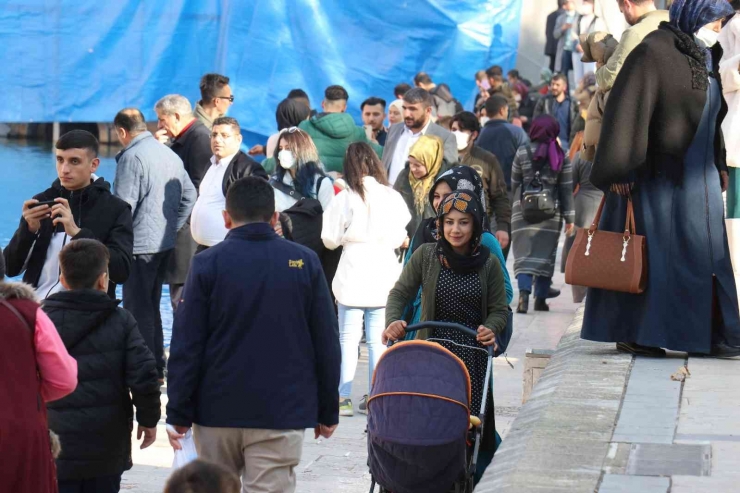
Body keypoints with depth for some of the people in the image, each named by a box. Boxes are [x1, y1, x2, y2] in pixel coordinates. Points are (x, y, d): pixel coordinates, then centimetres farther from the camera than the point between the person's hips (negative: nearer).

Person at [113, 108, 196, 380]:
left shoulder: (131, 157, -15)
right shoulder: (169, 153, 11)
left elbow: (124, 205, -17)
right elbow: (189, 195, 16)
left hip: (140, 244, -9)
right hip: (165, 242, 9)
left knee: (138, 308, -3)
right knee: (151, 305, 18)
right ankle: (157, 366, 23)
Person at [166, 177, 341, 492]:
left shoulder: (207, 264, -3)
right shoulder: (305, 262, 1)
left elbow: (186, 346, -5)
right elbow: (326, 344, 3)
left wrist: (178, 414, 1)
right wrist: (327, 412, 11)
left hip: (217, 410, 0)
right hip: (283, 412, 0)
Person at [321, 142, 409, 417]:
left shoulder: (345, 199, -9)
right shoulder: (392, 197, -4)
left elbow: (330, 240, -4)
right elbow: (398, 238, 5)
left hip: (353, 277, -2)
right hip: (384, 277, 2)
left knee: (348, 338, 4)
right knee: (378, 339, 8)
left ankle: (344, 397, 2)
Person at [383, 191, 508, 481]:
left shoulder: (488, 264, 2)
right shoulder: (426, 256, 1)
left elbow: (499, 310, 6)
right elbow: (400, 293, 1)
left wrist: (491, 329, -15)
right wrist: (393, 320, -19)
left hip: (473, 356, 0)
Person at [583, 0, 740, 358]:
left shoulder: (705, 58, 13)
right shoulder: (653, 52, -13)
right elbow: (626, 107, -18)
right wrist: (619, 170, -22)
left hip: (698, 176, 8)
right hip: (660, 177, -8)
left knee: (704, 254, 6)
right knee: (651, 251, -4)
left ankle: (707, 335, 10)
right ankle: (631, 334, 2)